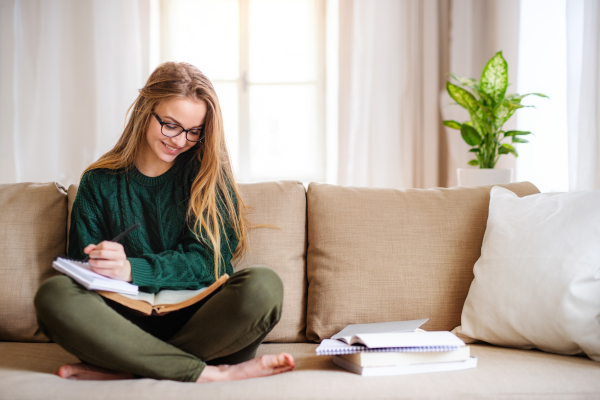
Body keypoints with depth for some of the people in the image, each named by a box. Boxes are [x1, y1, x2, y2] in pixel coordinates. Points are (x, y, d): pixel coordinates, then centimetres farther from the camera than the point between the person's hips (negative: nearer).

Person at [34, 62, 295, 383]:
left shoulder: (207, 174, 8)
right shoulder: (100, 182, 10)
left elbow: (206, 260, -3)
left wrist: (131, 270, -20)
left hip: (198, 319, 0)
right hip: (128, 320, 1)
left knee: (262, 285, -30)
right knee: (54, 295, -27)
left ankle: (123, 371, -24)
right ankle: (212, 374, -28)